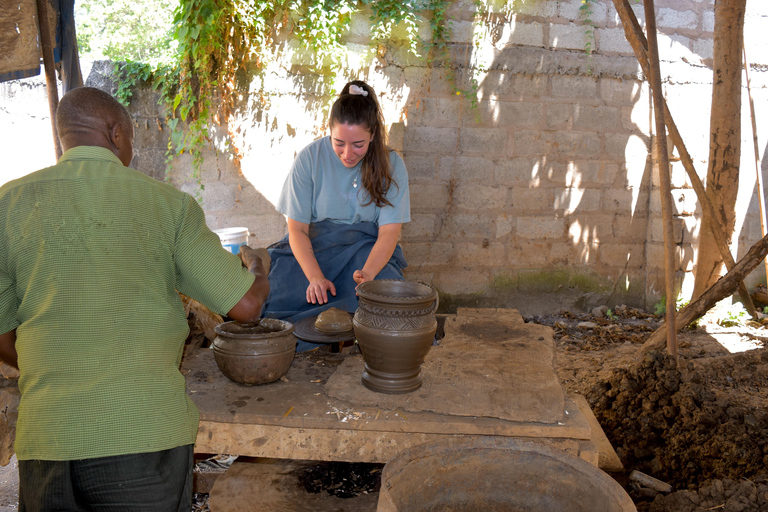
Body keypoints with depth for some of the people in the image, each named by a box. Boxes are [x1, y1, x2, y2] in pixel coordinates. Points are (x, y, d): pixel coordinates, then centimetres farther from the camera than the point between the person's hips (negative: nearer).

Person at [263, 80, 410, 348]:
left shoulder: (391, 165, -4)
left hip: (366, 248, 0)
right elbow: (297, 228, -6)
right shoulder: (309, 158, -6)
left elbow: (389, 231, -8)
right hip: (313, 246, 0)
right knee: (275, 299, -28)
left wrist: (368, 273, -28)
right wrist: (315, 277, -23)